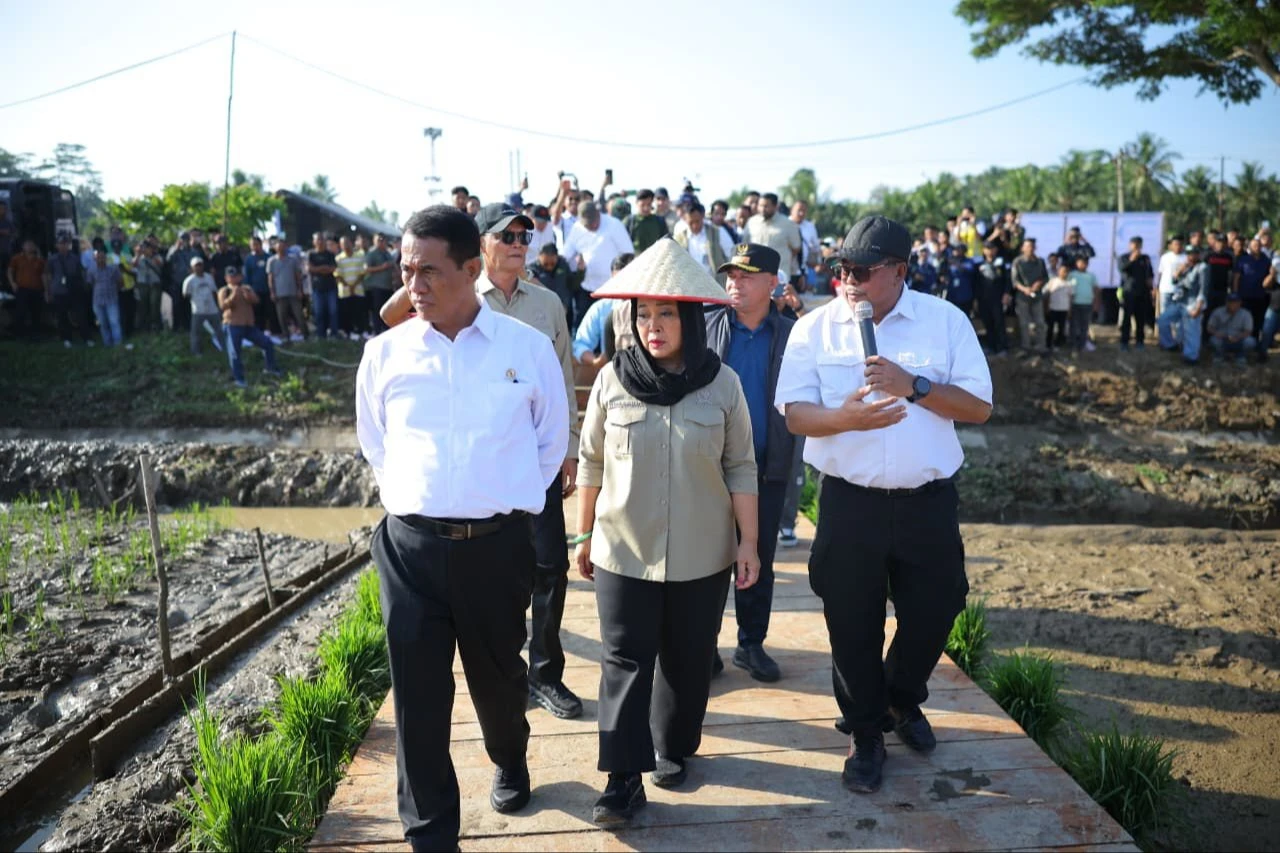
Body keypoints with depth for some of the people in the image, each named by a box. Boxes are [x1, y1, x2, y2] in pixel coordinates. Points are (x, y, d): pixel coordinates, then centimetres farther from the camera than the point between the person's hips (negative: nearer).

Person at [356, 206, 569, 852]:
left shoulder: (528, 347, -4)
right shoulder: (385, 352, 0)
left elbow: (552, 440, 8)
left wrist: (508, 503, 8)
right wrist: (410, 503, 10)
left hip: (498, 544, 0)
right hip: (410, 545, 1)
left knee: (497, 673, 18)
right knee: (417, 695, 4)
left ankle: (510, 763, 49)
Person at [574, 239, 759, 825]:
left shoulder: (722, 383, -5)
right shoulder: (612, 379, -4)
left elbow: (740, 469, 0)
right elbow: (591, 462, 4)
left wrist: (748, 542, -1)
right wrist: (585, 535, 7)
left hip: (702, 555, 1)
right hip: (623, 553, 0)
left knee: (688, 660, 14)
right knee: (625, 663, 2)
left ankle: (673, 748, 35)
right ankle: (623, 779, 11)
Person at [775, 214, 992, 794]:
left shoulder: (946, 321, 0)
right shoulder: (815, 328, 0)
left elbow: (979, 407, -3)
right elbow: (795, 413, -6)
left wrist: (914, 387, -18)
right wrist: (846, 417, -26)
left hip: (928, 501, 1)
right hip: (849, 502, 0)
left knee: (934, 611, 13)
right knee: (852, 625, 8)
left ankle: (902, 700, 44)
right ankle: (866, 734, 31)